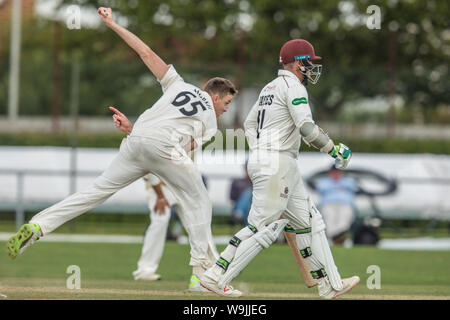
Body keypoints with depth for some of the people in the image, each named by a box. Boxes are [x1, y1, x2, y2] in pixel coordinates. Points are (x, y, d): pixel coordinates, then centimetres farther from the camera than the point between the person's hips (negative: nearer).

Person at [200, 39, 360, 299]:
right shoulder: (293, 86, -10)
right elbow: (307, 128, -20)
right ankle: (216, 277, -9)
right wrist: (334, 150, -11)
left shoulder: (270, 87, 19)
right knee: (263, 226, -10)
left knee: (309, 221, 10)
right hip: (277, 163, -11)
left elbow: (250, 123, 24)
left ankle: (330, 285, 9)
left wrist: (258, 153, 21)